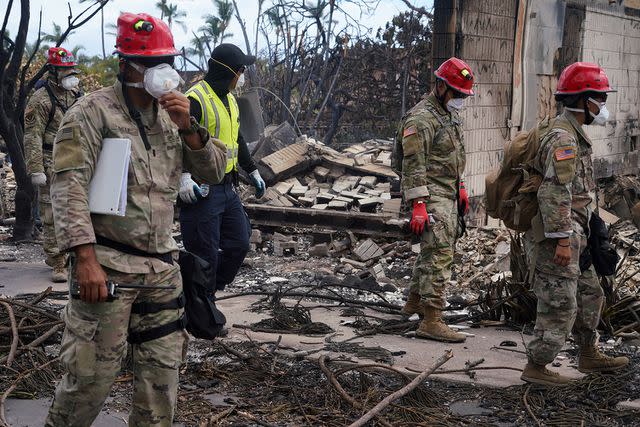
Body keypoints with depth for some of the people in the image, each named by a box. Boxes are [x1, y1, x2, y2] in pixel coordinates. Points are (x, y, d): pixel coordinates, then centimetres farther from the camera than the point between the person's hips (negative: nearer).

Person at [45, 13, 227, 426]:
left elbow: (214, 172, 10)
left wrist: (187, 127, -8)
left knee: (163, 372, 13)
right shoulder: (93, 111, -7)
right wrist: (85, 257, -23)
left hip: (162, 266, 6)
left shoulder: (172, 113, 12)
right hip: (106, 265, -6)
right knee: (92, 374, -3)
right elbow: (69, 185, -15)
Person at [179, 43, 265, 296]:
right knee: (205, 255, -3)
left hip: (227, 188, 9)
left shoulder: (229, 100, 16)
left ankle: (209, 291, 26)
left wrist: (253, 172, 31)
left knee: (239, 244, 12)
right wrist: (183, 177, -35)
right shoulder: (195, 99, -15)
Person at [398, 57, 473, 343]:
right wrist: (418, 206, -25)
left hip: (448, 195, 10)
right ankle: (431, 321, -13)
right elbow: (413, 166, -21)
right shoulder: (421, 119, -16)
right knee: (439, 255, -14)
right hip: (431, 197, -10)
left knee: (433, 250, 19)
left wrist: (461, 188, 24)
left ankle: (415, 301, 34)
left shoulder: (451, 116, 15)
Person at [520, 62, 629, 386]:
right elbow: (555, 194, -25)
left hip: (571, 237, 11)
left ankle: (589, 355, 34)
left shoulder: (573, 135, 16)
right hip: (555, 238, -11)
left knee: (589, 294, 20)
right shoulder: (563, 139, -19)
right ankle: (536, 368, 8)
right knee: (559, 305, -3)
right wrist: (563, 240, -26)